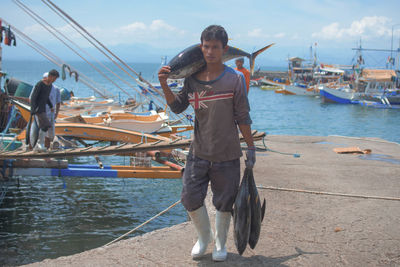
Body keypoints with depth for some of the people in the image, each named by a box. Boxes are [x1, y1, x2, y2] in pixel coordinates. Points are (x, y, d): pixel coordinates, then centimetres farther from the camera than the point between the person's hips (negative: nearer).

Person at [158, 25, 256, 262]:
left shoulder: (235, 79, -10)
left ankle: (221, 243, 34)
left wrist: (251, 147, -2)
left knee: (224, 203, 9)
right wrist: (164, 85, -6)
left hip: (227, 155, -3)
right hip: (199, 152, 3)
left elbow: (243, 118, -5)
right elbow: (178, 107, 8)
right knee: (190, 198, 5)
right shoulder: (193, 78, 1)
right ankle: (204, 236, 34)